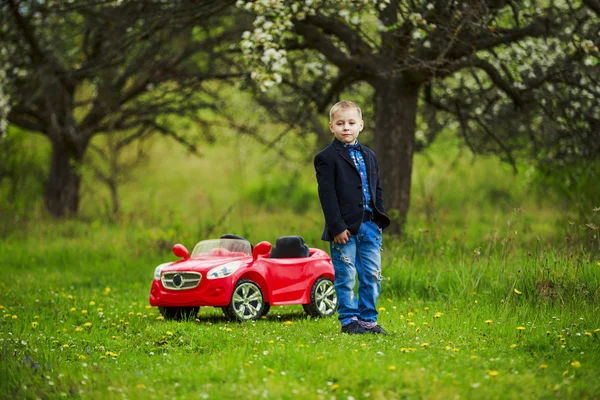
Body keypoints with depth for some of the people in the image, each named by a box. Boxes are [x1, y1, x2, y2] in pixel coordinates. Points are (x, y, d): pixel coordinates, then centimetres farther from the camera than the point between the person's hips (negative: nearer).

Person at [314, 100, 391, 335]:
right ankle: (349, 320, 7)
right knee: (346, 277, -1)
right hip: (344, 228, -6)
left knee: (372, 276, 6)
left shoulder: (369, 156, 15)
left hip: (369, 227, 6)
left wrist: (380, 222, 10)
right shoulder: (326, 158, -4)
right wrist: (337, 227, -16)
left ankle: (368, 319, 15)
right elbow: (327, 195, -10)